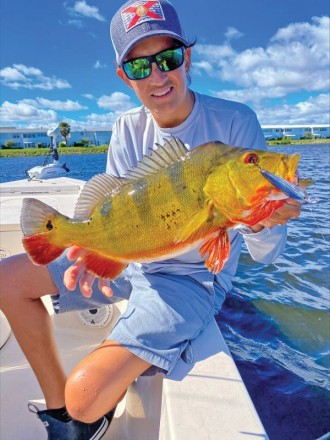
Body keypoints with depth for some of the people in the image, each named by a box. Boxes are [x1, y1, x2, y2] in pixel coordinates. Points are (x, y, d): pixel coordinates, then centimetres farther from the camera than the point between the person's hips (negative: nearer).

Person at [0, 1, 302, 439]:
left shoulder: (234, 122, -16)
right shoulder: (129, 128, -2)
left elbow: (266, 253, -17)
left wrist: (261, 223, -41)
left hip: (194, 276, -5)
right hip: (131, 258, 6)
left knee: (88, 394, -26)